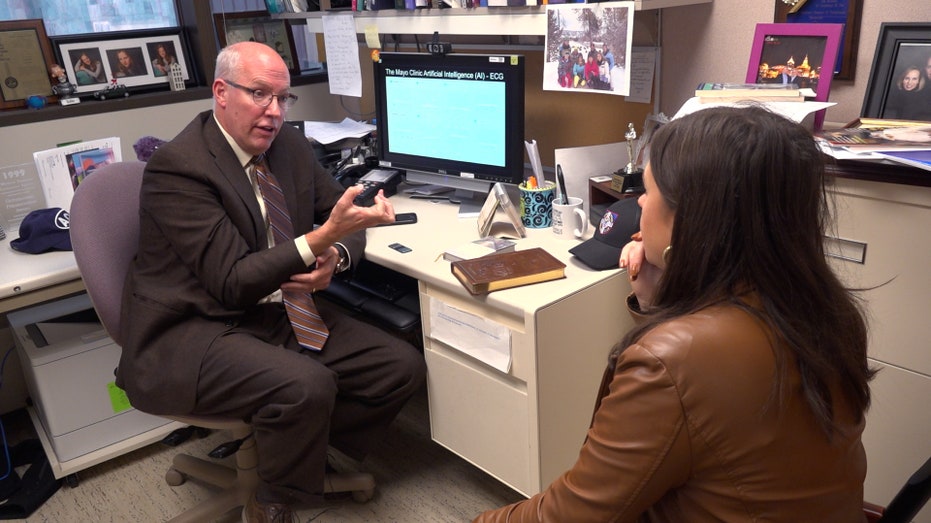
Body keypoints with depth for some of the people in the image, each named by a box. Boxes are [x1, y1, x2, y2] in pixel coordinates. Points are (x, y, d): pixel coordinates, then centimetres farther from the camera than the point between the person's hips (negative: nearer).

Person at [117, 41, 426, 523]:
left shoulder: (290, 146, 5)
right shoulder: (177, 167, -16)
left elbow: (340, 215, 13)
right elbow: (233, 282, -21)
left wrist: (335, 257, -12)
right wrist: (323, 237, -32)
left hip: (281, 313, 7)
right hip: (194, 330, -7)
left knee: (403, 367, -7)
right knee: (307, 385, -33)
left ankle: (296, 448, 10)